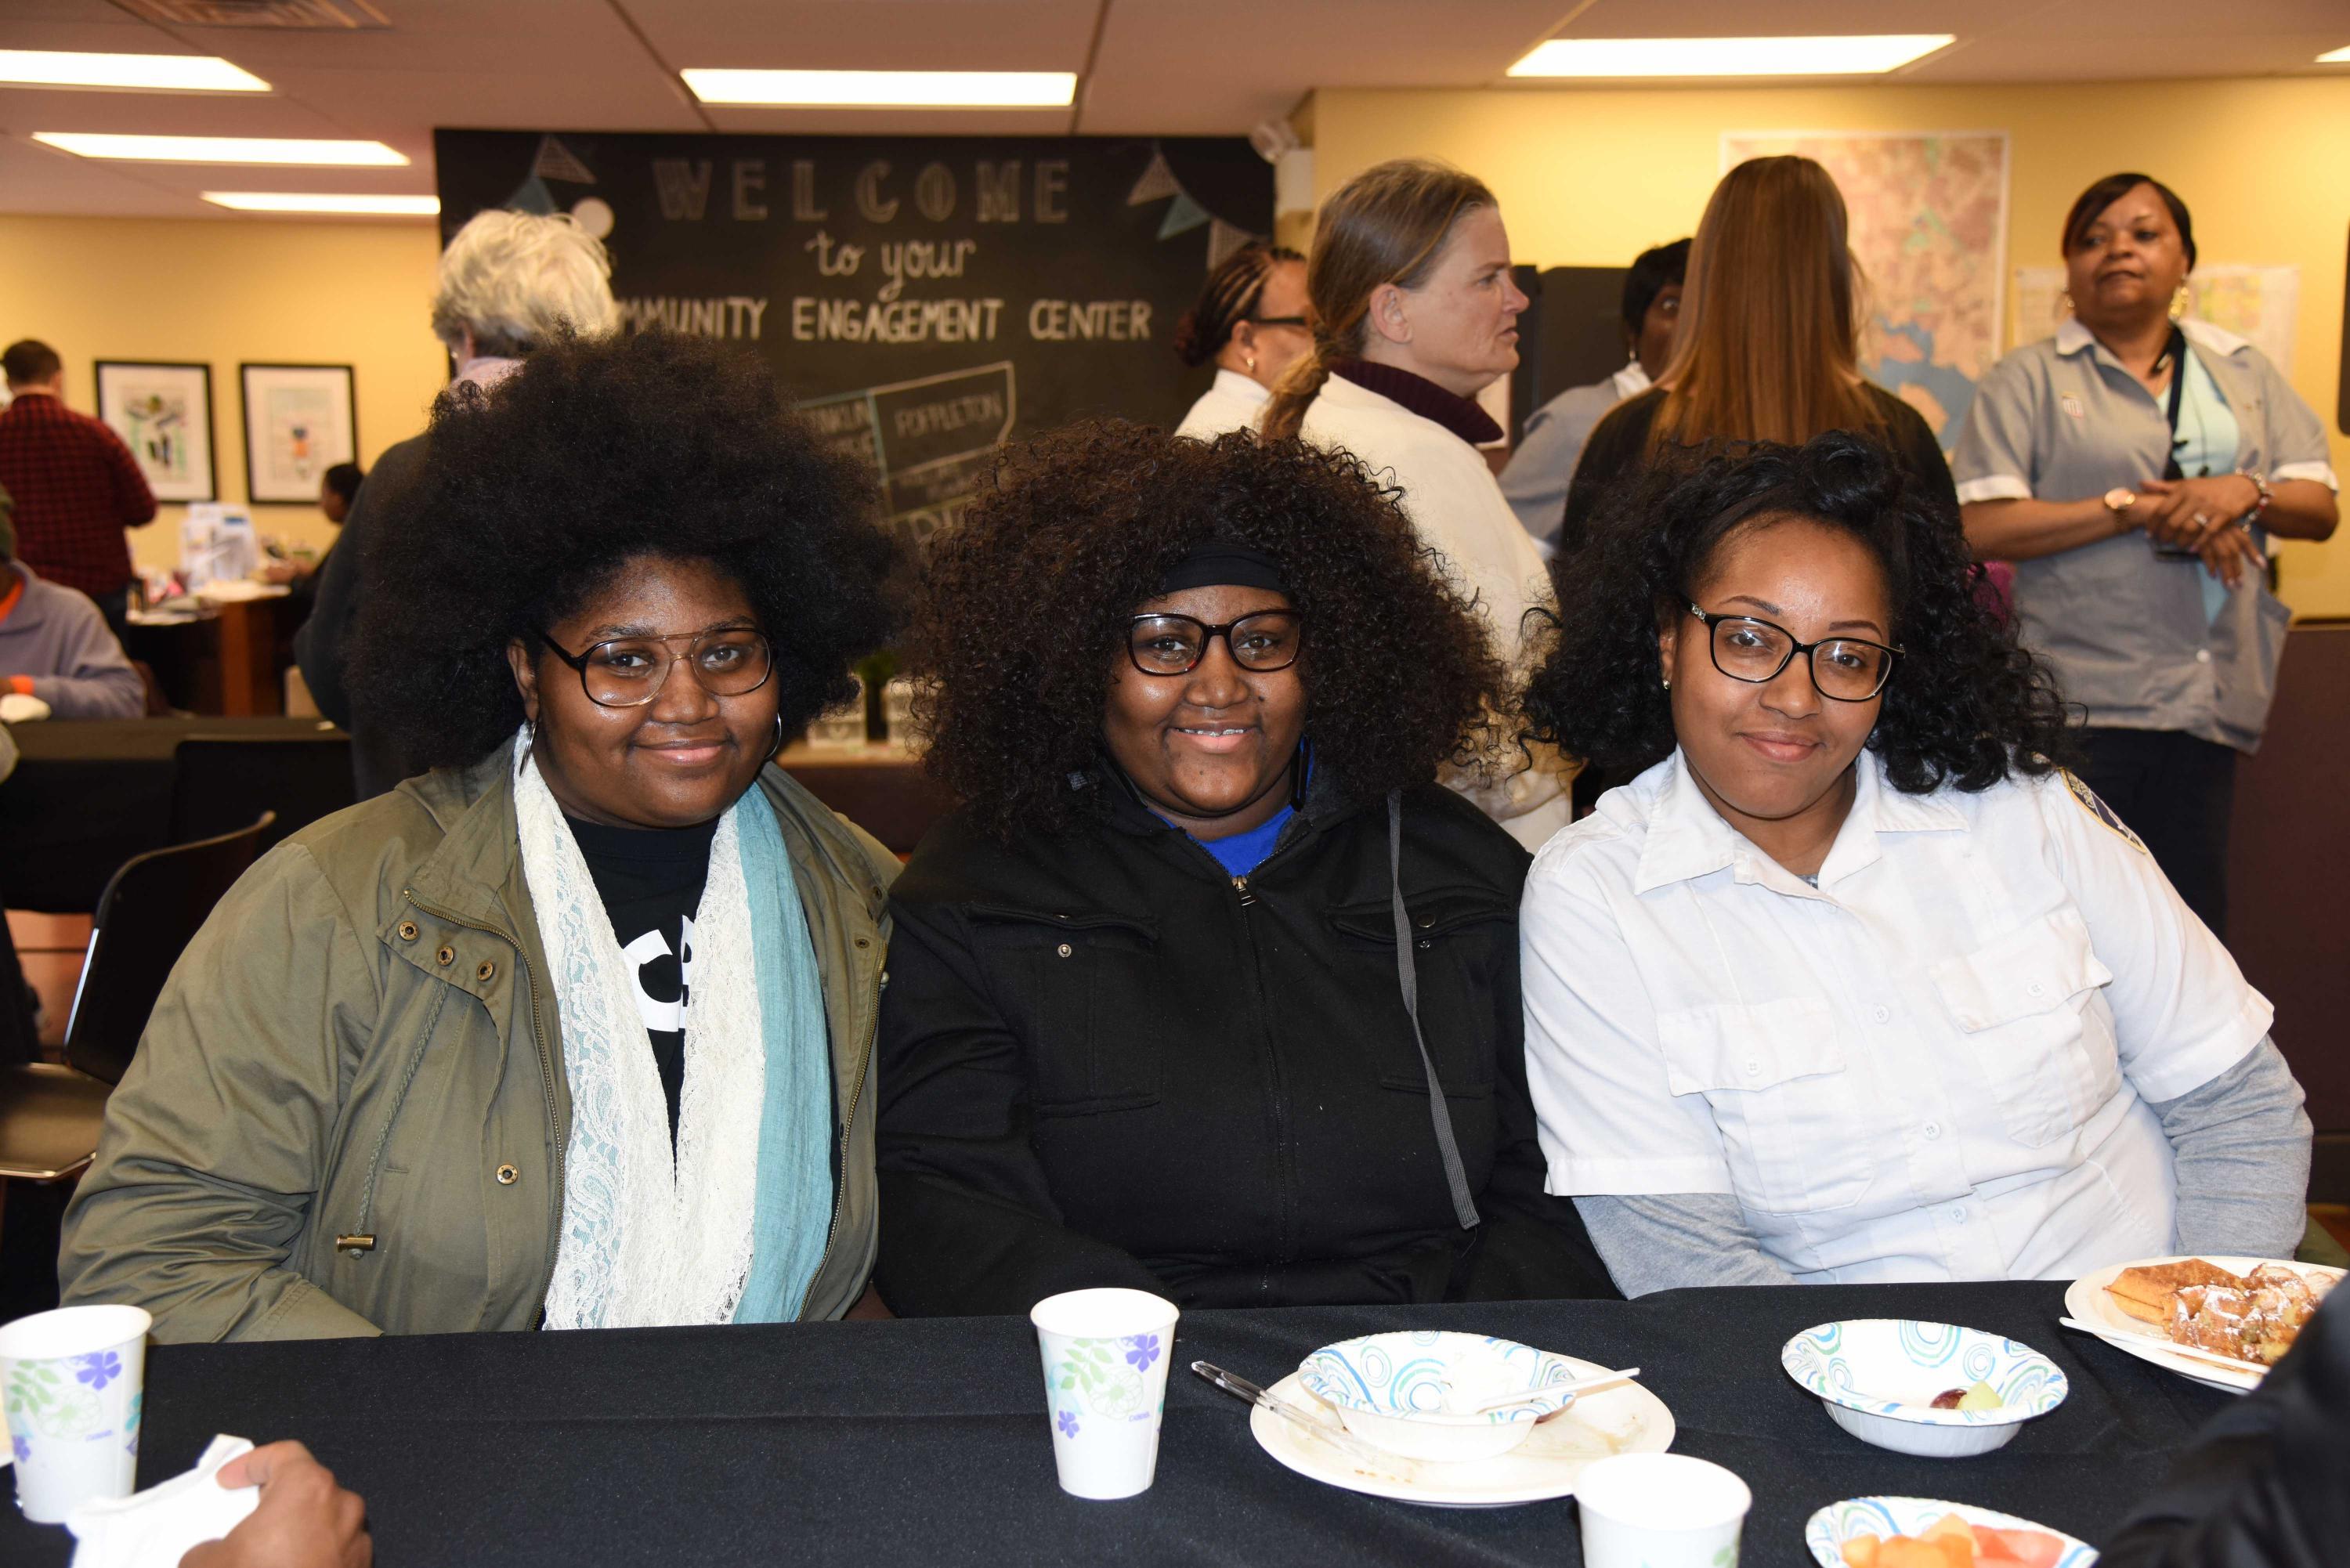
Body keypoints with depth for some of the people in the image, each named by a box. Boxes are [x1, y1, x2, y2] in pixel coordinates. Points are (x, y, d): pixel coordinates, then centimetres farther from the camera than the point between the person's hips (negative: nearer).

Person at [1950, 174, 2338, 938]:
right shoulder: (2029, 378, 2)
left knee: (2192, 923, 8)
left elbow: (2321, 508, 13)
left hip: (2211, 701, 4)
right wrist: (2139, 509, -14)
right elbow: (1982, 527, -10)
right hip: (2078, 701, -4)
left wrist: (2247, 491, -10)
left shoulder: (2243, 371, 16)